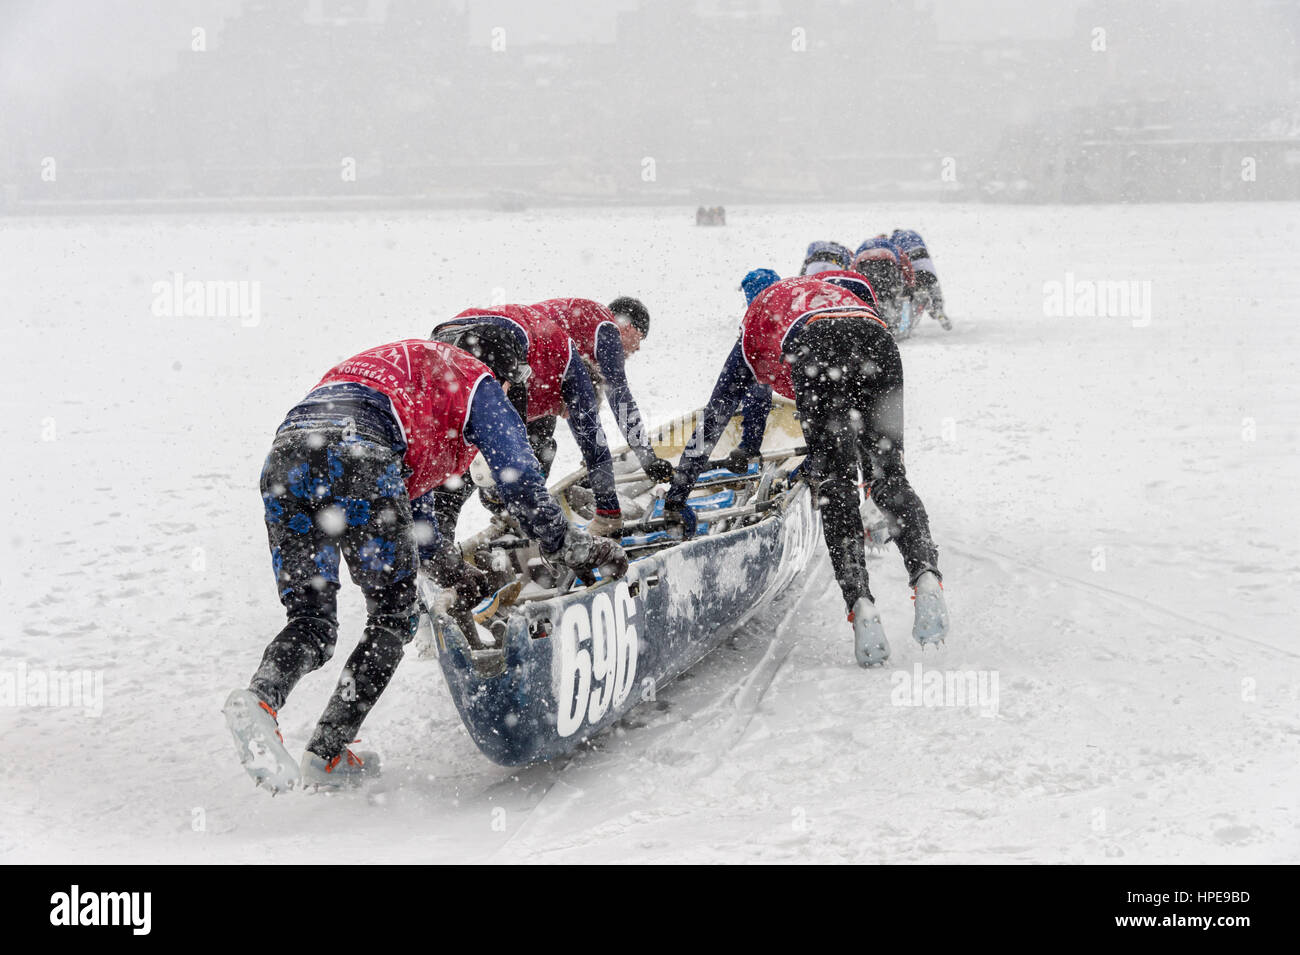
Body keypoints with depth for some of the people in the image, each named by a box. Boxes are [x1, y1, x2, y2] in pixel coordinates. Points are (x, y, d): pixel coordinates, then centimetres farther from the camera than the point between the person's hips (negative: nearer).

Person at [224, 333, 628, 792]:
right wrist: (570, 546, 23)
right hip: (354, 451, -7)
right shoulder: (478, 381, 22)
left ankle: (261, 697, -21)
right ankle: (326, 752, 0)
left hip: (285, 451, 7)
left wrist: (451, 569, 48)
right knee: (394, 615, 8)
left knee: (311, 621, 10)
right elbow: (518, 478, 13)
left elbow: (403, 495, 47)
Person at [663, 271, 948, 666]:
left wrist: (675, 499, 46)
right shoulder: (833, 291, 48)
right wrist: (815, 458, 71)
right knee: (888, 478, 6)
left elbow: (711, 422, 40)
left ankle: (860, 603, -17)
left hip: (816, 347, -3)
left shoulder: (752, 333, 37)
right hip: (876, 336, 3)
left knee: (835, 487, 1)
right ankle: (926, 575, -19)